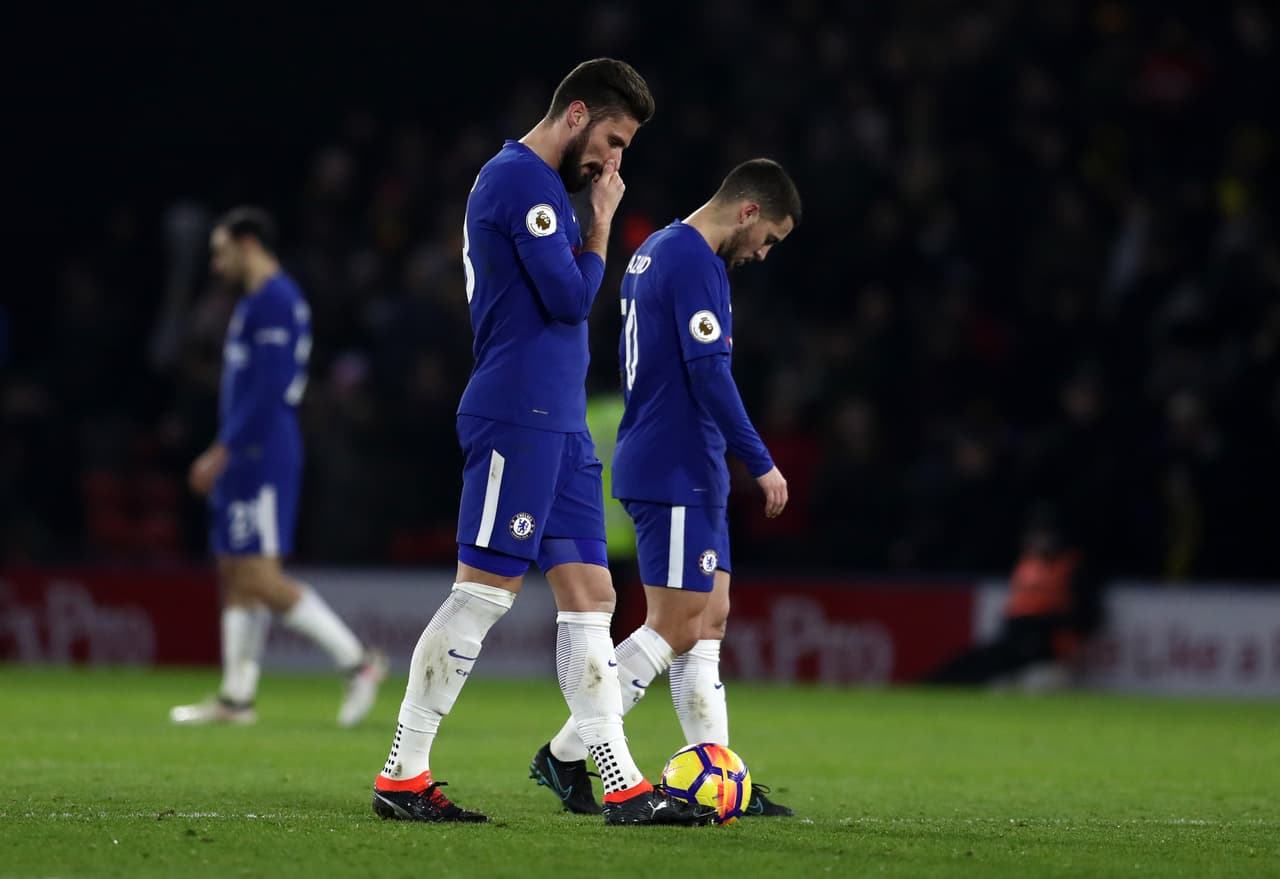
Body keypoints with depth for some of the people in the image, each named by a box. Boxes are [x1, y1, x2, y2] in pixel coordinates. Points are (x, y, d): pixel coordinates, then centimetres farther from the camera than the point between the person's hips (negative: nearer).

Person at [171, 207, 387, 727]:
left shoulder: (272, 301, -13)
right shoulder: (260, 301, 20)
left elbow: (267, 390, -21)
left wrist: (223, 451, -19)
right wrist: (225, 454, 22)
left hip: (262, 456, -11)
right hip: (250, 461, 11)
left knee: (261, 578, -13)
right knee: (235, 575, 9)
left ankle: (357, 661, -10)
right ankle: (236, 698, 10)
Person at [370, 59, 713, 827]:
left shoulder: (538, 183, 21)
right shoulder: (522, 179, -11)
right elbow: (572, 298, -15)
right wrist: (602, 221, -4)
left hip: (559, 424, 10)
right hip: (519, 417, -10)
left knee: (590, 595, 5)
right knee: (483, 592, -8)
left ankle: (624, 787, 3)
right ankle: (401, 775, -4)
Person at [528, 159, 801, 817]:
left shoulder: (652, 252, 17)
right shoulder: (696, 263, -15)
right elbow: (709, 373, -22)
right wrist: (761, 463, -18)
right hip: (678, 474, -10)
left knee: (709, 623, 9)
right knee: (674, 631, -7)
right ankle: (564, 756, -3)